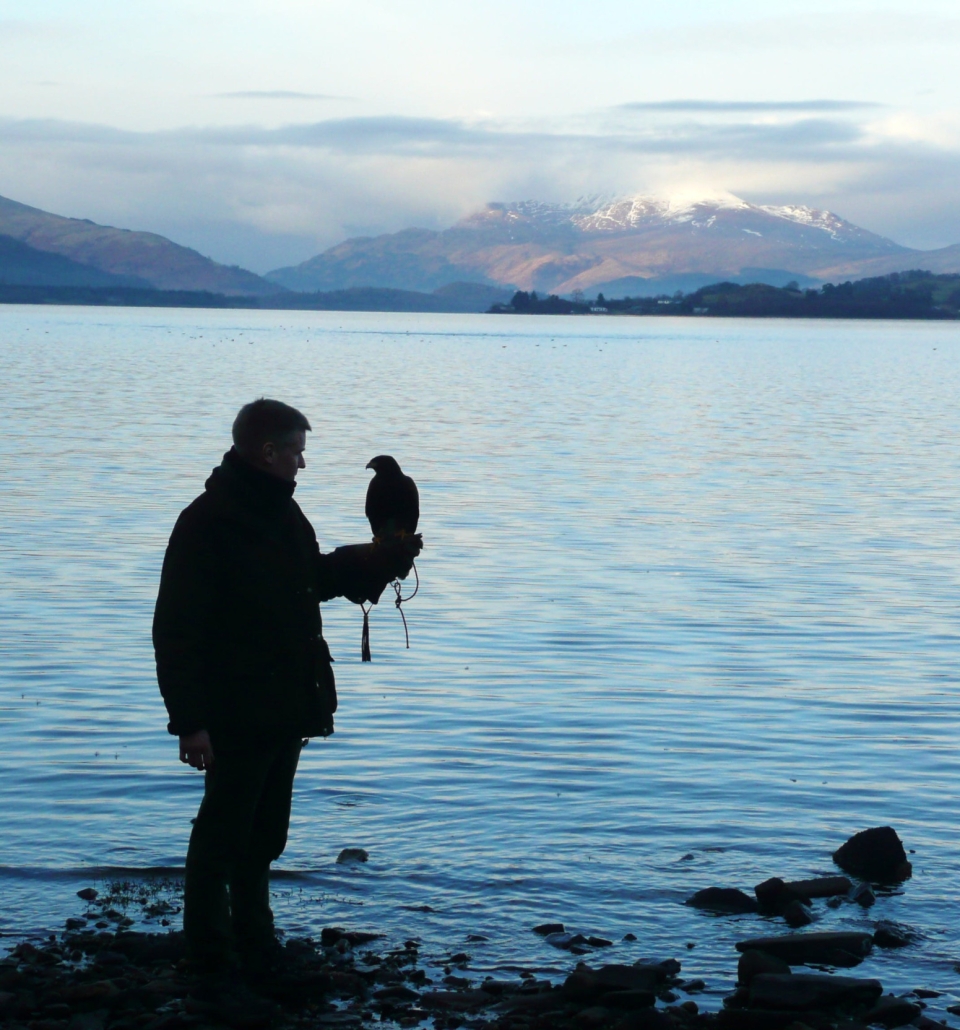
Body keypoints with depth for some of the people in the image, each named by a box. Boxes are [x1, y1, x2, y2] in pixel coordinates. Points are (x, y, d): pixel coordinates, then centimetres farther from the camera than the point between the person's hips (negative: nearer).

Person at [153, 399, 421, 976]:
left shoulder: (282, 513, 11)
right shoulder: (208, 523, -17)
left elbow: (316, 577, 30)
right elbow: (177, 630, -19)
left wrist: (386, 560, 20)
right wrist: (190, 720, -22)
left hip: (286, 708, 9)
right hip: (236, 715, -8)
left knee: (265, 834, 17)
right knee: (224, 833, 1)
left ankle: (254, 940, 29)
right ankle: (213, 953, 10)